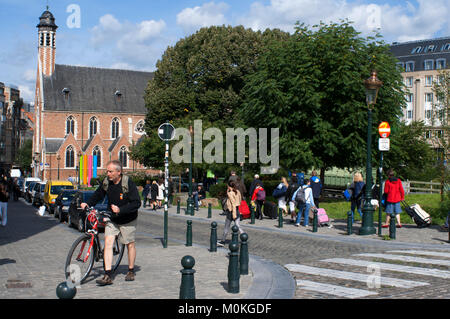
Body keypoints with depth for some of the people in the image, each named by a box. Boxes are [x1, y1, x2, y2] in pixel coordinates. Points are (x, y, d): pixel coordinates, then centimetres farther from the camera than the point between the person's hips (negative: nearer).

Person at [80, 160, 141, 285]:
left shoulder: (129, 183, -21)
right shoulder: (106, 182, -6)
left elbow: (136, 203, -23)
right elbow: (97, 195, 9)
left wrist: (120, 210, -31)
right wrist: (87, 204, -9)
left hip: (128, 220, -3)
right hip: (111, 219, 4)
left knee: (130, 244, 9)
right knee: (108, 242, -9)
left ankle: (131, 271, 27)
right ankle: (107, 275, -9)